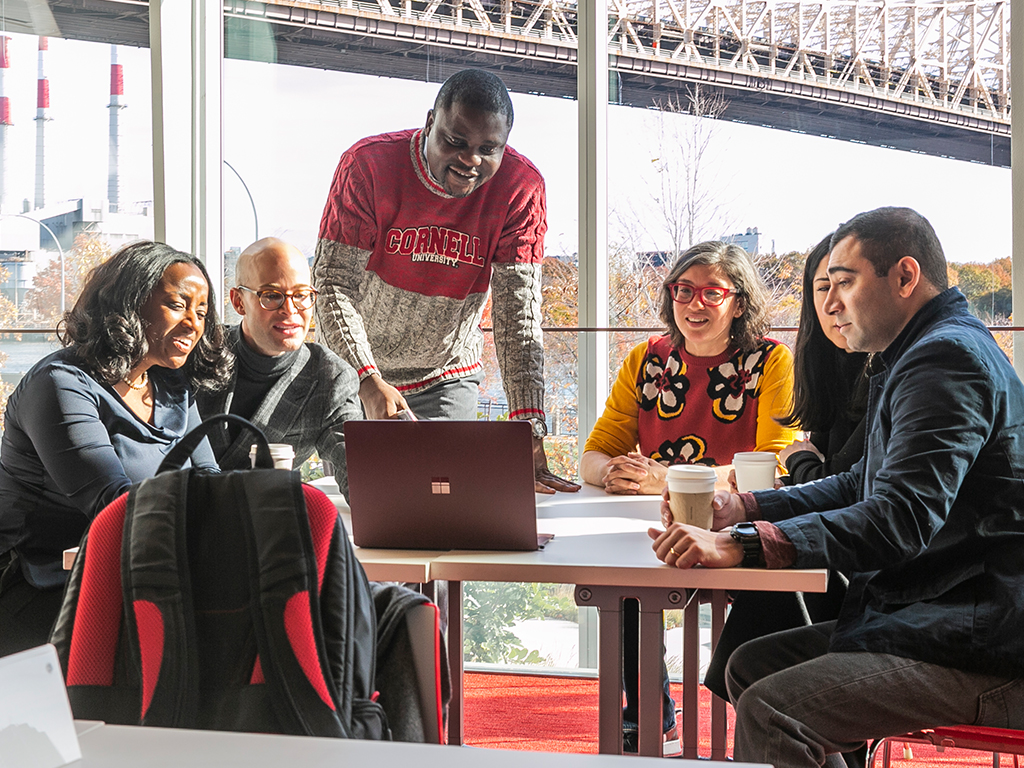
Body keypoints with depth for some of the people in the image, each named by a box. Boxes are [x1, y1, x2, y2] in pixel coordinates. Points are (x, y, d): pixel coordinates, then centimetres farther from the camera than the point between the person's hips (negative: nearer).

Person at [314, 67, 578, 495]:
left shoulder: (520, 185, -16)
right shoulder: (368, 164, -21)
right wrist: (368, 381, -39)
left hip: (447, 379, 1)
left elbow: (518, 310, -19)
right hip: (355, 370, -1)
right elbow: (333, 285, -23)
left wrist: (527, 426, -31)